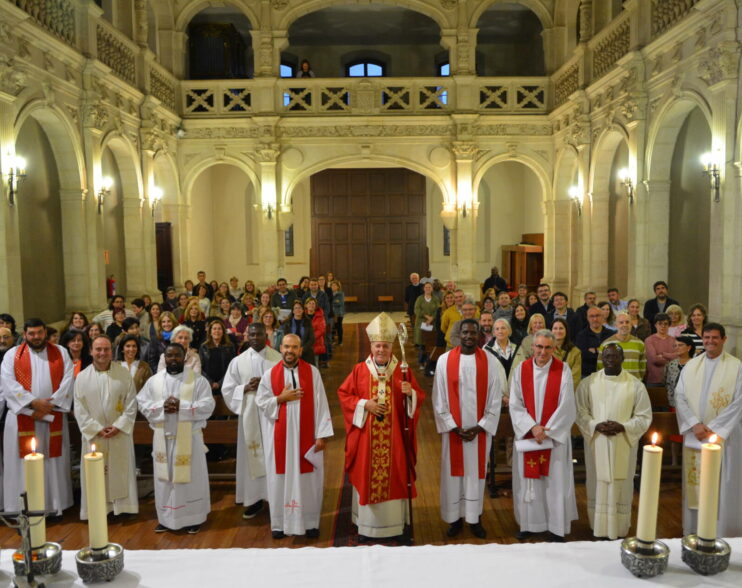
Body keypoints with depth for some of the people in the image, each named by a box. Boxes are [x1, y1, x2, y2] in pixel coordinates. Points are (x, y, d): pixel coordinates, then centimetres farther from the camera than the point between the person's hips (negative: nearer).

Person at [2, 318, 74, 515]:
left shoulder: (60, 353, 8)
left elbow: (68, 380, -2)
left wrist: (49, 405, -12)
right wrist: (34, 403, -16)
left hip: (54, 418, 1)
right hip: (22, 417, -1)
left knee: (53, 462, 6)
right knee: (24, 463, 1)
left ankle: (54, 504, 14)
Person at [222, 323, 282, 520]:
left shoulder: (279, 359, -1)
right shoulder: (238, 361, 5)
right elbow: (227, 389, 5)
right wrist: (246, 388, -12)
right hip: (250, 417, 2)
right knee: (252, 457, 6)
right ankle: (254, 498, 17)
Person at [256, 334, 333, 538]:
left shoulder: (312, 372, -2)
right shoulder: (270, 374, 1)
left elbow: (320, 404, -4)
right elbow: (260, 402, 3)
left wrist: (321, 435, -9)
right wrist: (281, 398, -12)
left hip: (306, 435, -1)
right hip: (280, 436, 1)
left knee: (308, 479, 6)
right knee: (280, 478, 8)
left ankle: (311, 522, 20)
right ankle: (279, 523, 21)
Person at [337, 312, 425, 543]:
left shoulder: (403, 371, 2)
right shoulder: (359, 370, 1)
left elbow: (419, 396, 4)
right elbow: (343, 394, 2)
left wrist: (410, 393, -19)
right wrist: (365, 405, -12)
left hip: (394, 436, 0)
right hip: (366, 436, 0)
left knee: (394, 476, 6)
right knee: (367, 476, 6)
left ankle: (395, 524, 20)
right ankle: (366, 525, 19)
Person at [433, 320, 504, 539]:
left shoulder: (490, 362, -3)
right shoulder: (445, 360, -5)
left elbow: (495, 399, -2)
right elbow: (439, 399, -4)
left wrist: (480, 427, -8)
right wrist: (454, 427, -9)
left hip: (480, 429, 0)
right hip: (453, 429, 0)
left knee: (476, 472, 9)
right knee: (453, 472, 7)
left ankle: (475, 518, 23)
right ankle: (455, 517, 21)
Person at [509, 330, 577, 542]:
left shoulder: (563, 370, -6)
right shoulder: (520, 370, -3)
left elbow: (566, 406, -9)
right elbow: (515, 405, -4)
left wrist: (546, 430, -12)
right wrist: (533, 427, -15)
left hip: (555, 435, -1)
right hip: (527, 434, 1)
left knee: (555, 481, 5)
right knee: (528, 480, 8)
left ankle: (556, 527, 17)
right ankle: (529, 524, 21)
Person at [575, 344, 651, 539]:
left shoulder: (636, 385, -2)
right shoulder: (588, 383, 0)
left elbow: (644, 416, -1)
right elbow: (580, 412, 0)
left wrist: (623, 427, -16)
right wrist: (596, 425, -17)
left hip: (623, 445, 0)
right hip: (597, 444, 1)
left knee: (620, 488, 6)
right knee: (598, 486, 7)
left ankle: (619, 530, 19)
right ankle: (598, 528, 20)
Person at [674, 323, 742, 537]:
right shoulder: (690, 365, 7)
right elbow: (680, 397, 3)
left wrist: (712, 428, -13)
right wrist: (695, 424, -11)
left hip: (723, 435, -3)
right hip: (694, 435, 3)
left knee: (722, 485, 1)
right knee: (694, 483, 8)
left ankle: (722, 533, 11)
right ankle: (693, 531, 18)